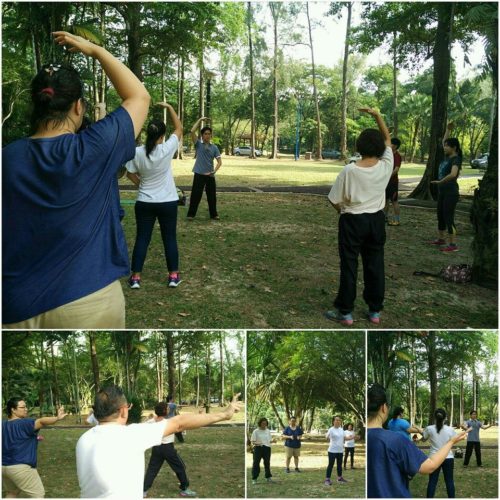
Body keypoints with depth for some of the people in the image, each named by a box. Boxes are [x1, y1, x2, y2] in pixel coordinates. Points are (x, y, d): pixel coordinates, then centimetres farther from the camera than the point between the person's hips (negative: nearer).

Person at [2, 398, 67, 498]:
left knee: (12, 493, 26)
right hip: (20, 467, -8)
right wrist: (57, 418, -49)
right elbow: (41, 421, -35)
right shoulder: (23, 423, -17)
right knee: (38, 495, 0)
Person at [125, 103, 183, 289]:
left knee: (142, 238, 7)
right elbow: (179, 128, -1)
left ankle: (135, 277, 6)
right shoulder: (167, 149, -13)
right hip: (168, 202, -1)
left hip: (144, 203, 1)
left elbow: (130, 175, 2)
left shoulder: (137, 153, -9)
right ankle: (173, 276, 13)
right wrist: (169, 107, 4)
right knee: (170, 238, 9)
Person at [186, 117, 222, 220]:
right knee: (195, 195, -2)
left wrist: (214, 171, -12)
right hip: (199, 174, -2)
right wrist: (200, 120, -12)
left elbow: (219, 161, 3)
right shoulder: (198, 144, 1)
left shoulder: (214, 147, 6)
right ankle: (191, 214, 5)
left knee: (212, 196, 8)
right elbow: (192, 132, -12)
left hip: (210, 175, 2)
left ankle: (213, 214, 18)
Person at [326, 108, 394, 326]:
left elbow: (335, 200, -9)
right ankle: (375, 311, 19)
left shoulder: (349, 170, -17)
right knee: (375, 265, 11)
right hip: (376, 220, 4)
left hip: (353, 221, -3)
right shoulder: (386, 166, -8)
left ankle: (345, 312, 11)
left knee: (349, 265, 4)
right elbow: (387, 138, 9)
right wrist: (377, 115, 8)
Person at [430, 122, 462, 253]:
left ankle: (453, 245, -5)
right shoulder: (447, 156, 9)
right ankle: (441, 239, 30)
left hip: (451, 192, -9)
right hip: (442, 191, 9)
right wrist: (448, 130, 17)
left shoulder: (455, 159, -16)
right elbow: (444, 141, 26)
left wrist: (440, 181, -25)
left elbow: (453, 174, -34)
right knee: (440, 216, 17)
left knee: (449, 218, -8)